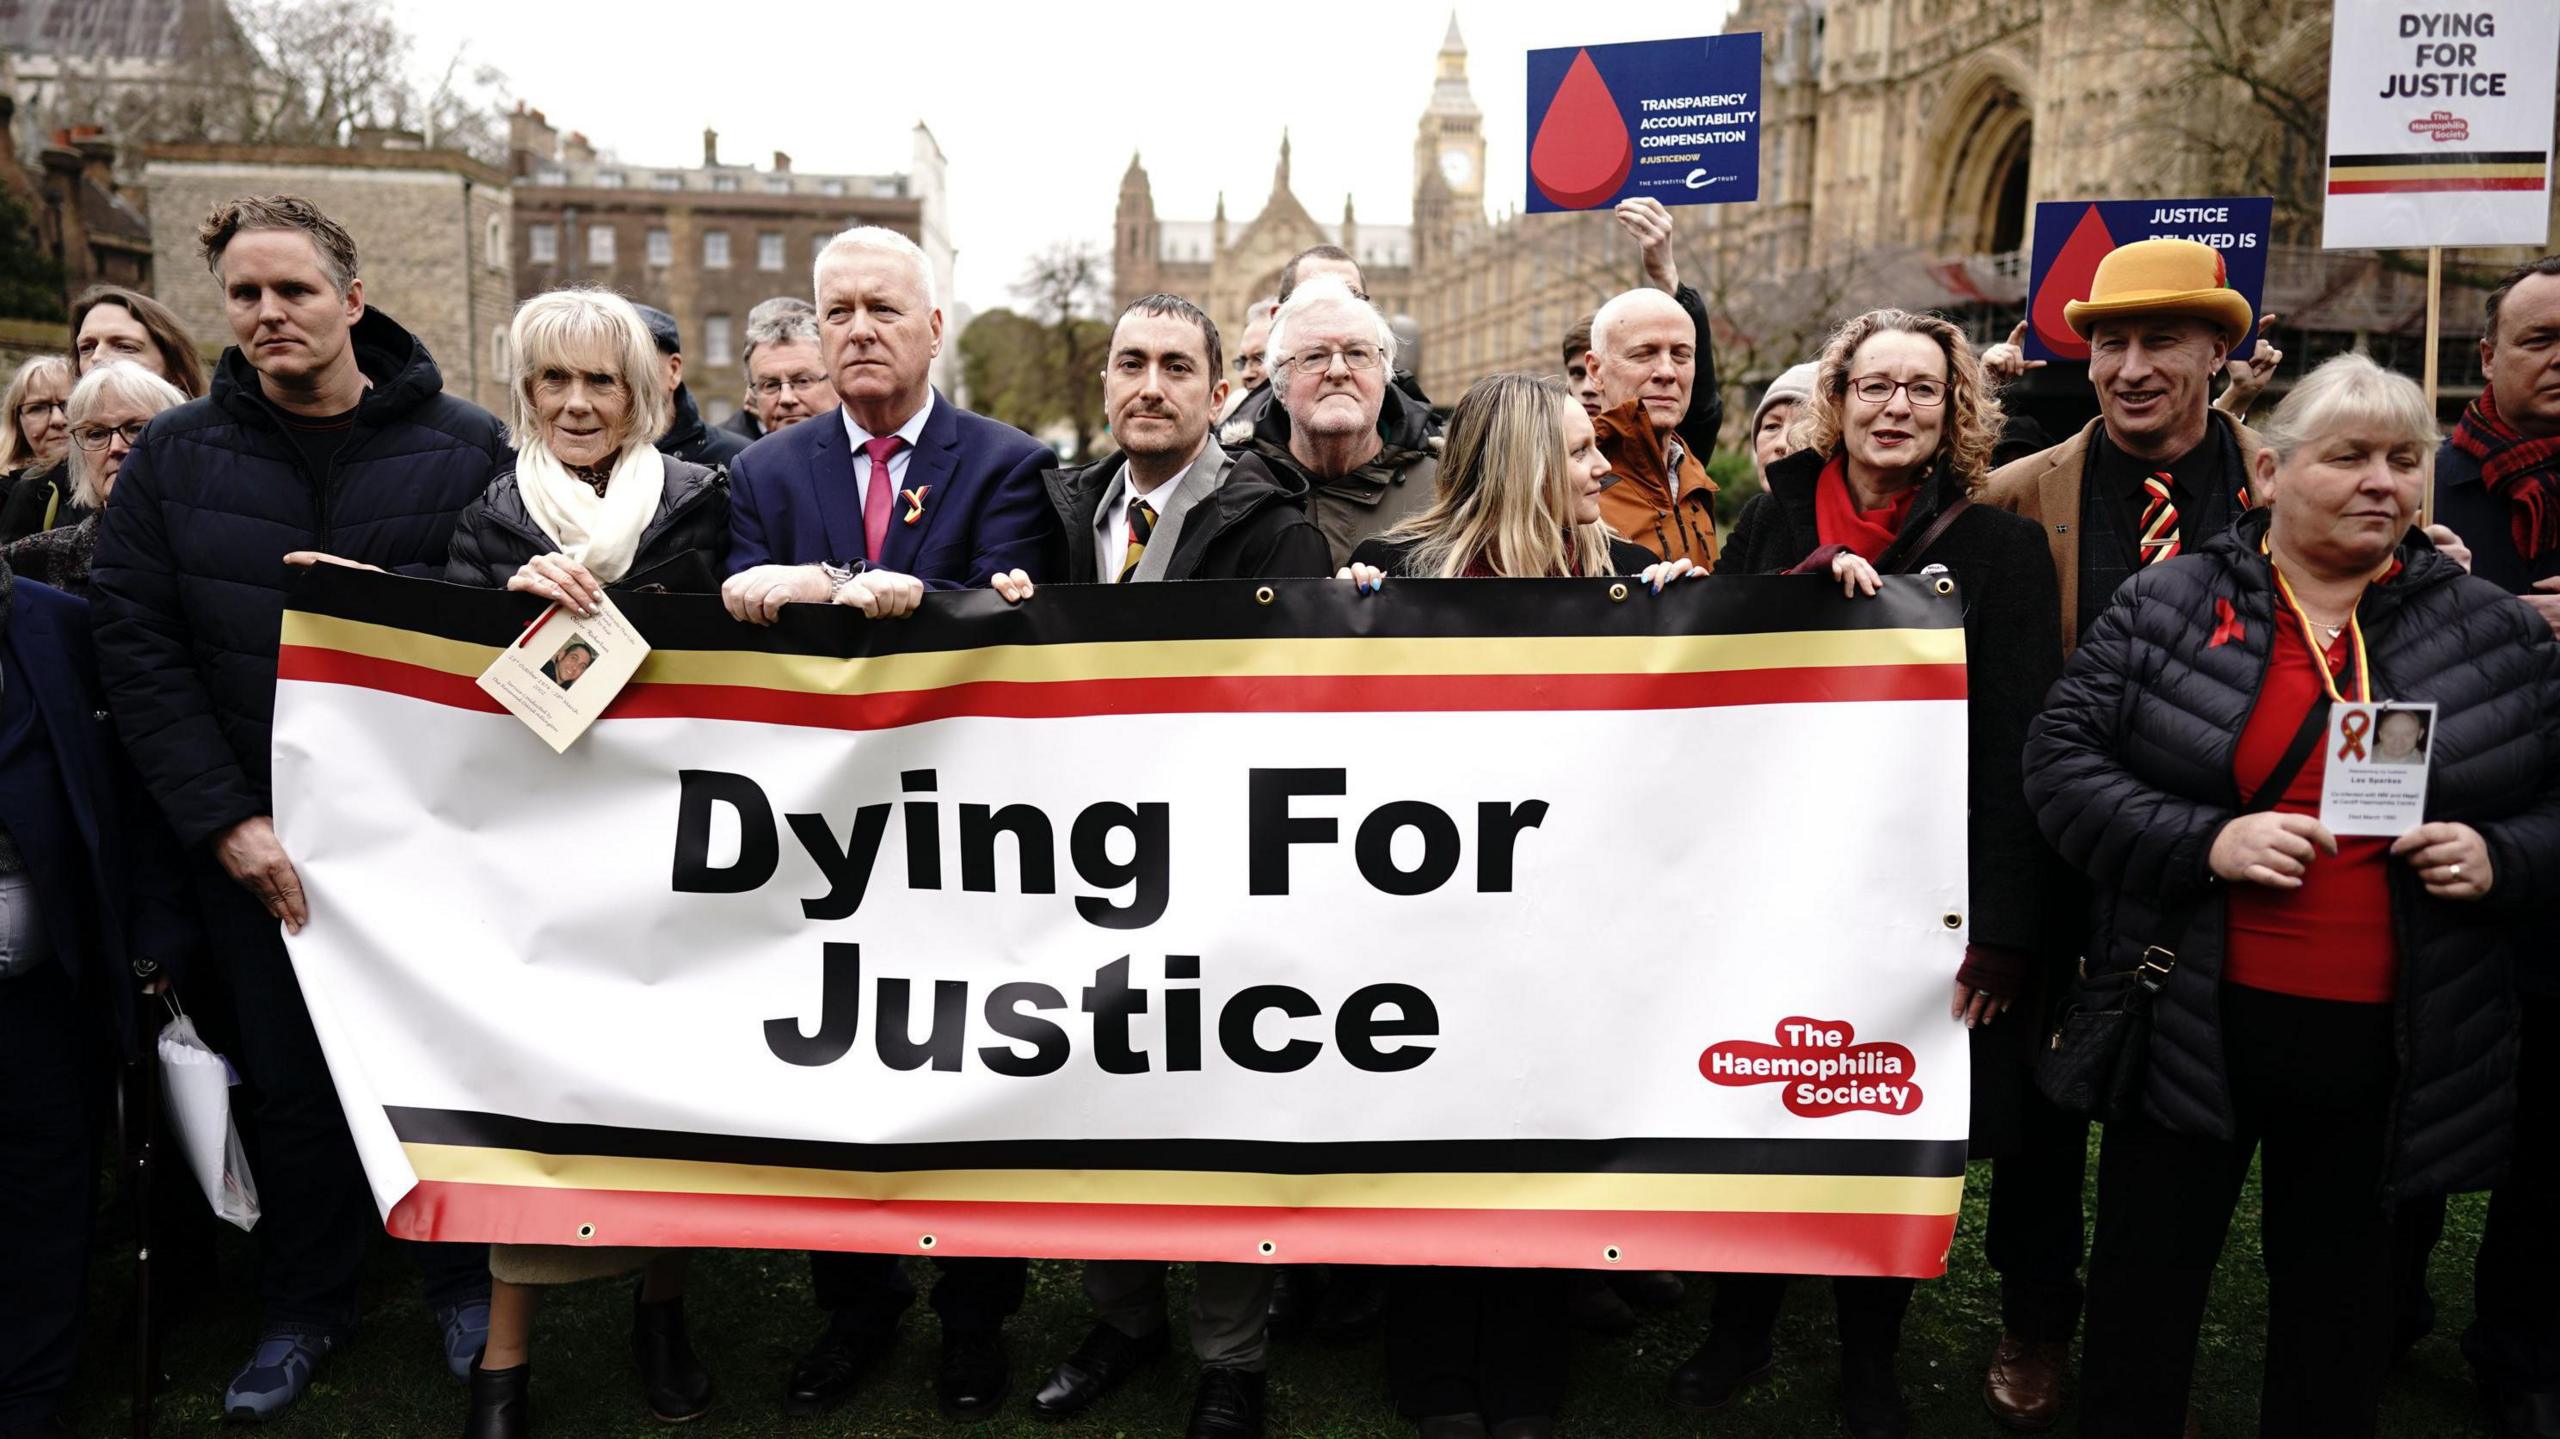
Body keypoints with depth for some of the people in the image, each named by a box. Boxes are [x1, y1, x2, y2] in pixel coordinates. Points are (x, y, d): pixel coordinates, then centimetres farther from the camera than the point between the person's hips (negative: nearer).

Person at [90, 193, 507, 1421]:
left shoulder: (466, 447, -3)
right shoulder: (172, 458, 2)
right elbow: (134, 649, -3)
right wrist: (225, 819, -11)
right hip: (258, 836, 2)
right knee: (288, 1077, 13)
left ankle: (463, 1280, 31)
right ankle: (305, 1307, 33)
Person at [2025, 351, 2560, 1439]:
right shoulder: (2166, 608, -2)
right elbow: (2063, 758, -6)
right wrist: (2204, 842, -18)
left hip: (2384, 1050, 2)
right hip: (2195, 1026, -2)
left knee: (2341, 1301, 17)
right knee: (2145, 1281, 11)